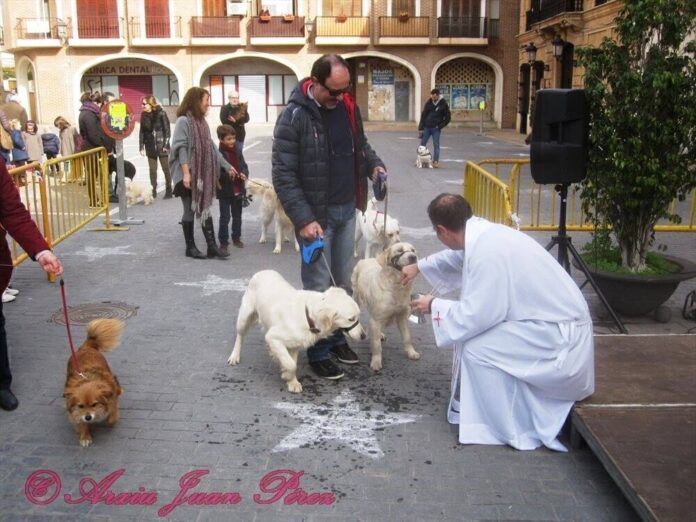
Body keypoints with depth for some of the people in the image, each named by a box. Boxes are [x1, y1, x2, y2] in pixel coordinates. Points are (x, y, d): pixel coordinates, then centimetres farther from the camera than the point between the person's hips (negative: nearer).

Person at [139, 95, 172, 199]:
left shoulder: (161, 114, -9)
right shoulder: (144, 115, 3)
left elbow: (167, 129, -8)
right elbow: (142, 131, 6)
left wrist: (165, 145, -12)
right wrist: (142, 146, 2)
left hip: (161, 145, -4)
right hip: (150, 146, 4)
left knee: (166, 168, 5)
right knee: (152, 170, 7)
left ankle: (168, 190, 14)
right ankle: (153, 191, 14)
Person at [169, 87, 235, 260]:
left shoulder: (201, 121, 13)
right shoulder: (183, 120, -11)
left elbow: (211, 147, 16)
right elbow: (181, 148, -17)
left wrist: (227, 166, 15)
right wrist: (186, 173, -24)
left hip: (203, 174, 7)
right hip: (188, 174, -7)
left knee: (205, 209, 6)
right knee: (190, 210, 2)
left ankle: (212, 246, 7)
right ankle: (190, 247, 12)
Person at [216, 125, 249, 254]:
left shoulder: (238, 151, 3)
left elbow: (244, 165, 11)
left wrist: (244, 174, -9)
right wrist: (228, 176, -28)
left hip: (238, 189, 6)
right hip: (224, 191, -6)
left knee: (237, 216, 18)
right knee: (225, 217, -2)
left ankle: (236, 238, 33)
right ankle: (223, 242, 6)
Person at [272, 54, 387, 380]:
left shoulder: (347, 106, 4)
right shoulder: (294, 116, -16)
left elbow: (360, 143, 21)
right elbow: (283, 174, -17)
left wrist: (374, 164, -1)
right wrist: (304, 219, -23)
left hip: (347, 209, 7)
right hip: (316, 214, -6)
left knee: (343, 282, 16)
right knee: (319, 286, 1)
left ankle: (336, 337, 32)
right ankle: (318, 352, 14)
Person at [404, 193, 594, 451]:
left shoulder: (487, 251, -26)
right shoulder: (482, 231, 2)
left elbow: (476, 315, -24)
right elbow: (459, 255, 25)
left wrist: (434, 306, -7)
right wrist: (418, 266, 36)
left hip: (559, 338, -10)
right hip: (558, 320, 10)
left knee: (475, 348, -14)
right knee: (472, 332, 13)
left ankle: (515, 428, -1)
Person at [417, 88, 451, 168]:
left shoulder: (443, 104, -4)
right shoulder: (428, 103, 2)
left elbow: (448, 117, 1)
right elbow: (423, 115, 3)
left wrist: (440, 126, -8)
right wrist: (420, 128, -3)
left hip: (436, 129, -2)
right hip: (426, 127, 3)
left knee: (436, 145, -3)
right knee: (422, 144, 4)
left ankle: (435, 161, 2)